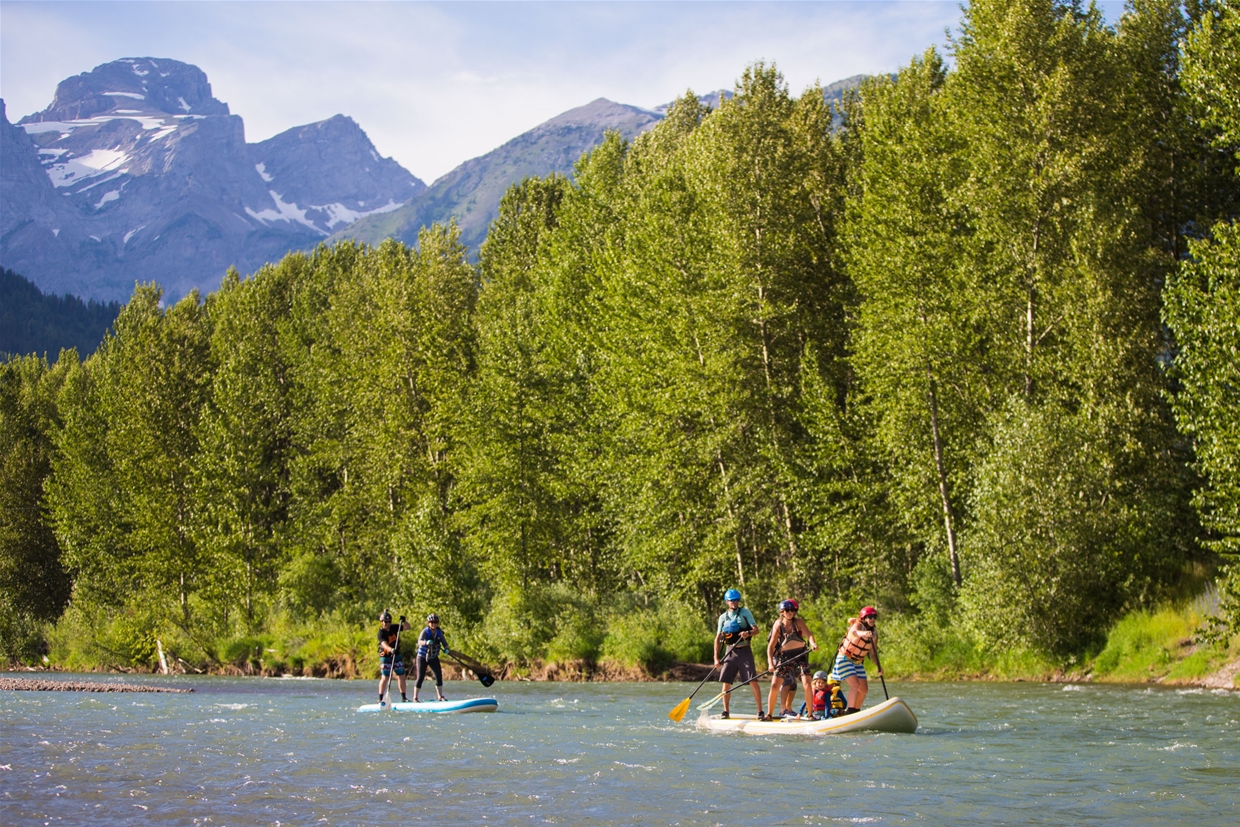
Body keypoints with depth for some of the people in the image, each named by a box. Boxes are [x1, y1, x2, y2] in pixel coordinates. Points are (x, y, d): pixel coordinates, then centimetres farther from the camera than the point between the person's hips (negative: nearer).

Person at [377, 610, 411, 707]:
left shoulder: (394, 627, 1)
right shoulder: (381, 632, -16)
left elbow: (408, 627, 5)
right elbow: (384, 643, -33)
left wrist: (404, 621, -15)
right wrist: (391, 650, -50)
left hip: (397, 655, 6)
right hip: (385, 657, -6)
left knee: (401, 676, 6)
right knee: (385, 678, -11)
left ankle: (403, 698, 14)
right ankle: (381, 699, -6)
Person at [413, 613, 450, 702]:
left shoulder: (439, 632, -2)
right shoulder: (425, 631, -17)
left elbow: (444, 642, 1)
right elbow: (419, 642, -32)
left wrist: (446, 649, -22)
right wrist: (426, 642, -54)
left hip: (434, 658, 5)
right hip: (422, 657, -5)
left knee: (439, 676, 0)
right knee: (420, 677, -6)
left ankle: (440, 696, 12)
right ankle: (415, 697, 2)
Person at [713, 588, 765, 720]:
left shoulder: (745, 612, 2)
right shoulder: (723, 617, 10)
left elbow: (756, 629, -3)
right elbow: (718, 638, 10)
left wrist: (748, 633, -26)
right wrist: (716, 658, 3)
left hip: (744, 651, -3)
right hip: (730, 652, 3)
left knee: (753, 682, -9)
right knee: (726, 683, 1)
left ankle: (760, 711, -6)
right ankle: (726, 711, 12)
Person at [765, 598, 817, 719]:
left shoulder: (798, 622, -5)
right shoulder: (778, 626, -5)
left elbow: (808, 634, -20)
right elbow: (771, 646, -9)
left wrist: (813, 643, -43)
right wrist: (770, 663, -22)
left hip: (800, 656, 0)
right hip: (785, 658, 0)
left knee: (806, 684, -14)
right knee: (775, 686, -4)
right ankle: (769, 714, 10)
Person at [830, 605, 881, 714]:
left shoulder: (874, 633, 1)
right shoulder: (858, 625, -19)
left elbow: (872, 653, 6)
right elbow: (854, 632, -45)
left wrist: (878, 666, -11)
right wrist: (864, 633, -67)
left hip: (858, 662, 7)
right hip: (844, 659, -7)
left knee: (864, 688, 2)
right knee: (855, 685, -21)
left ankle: (856, 711, 17)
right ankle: (850, 711, -21)